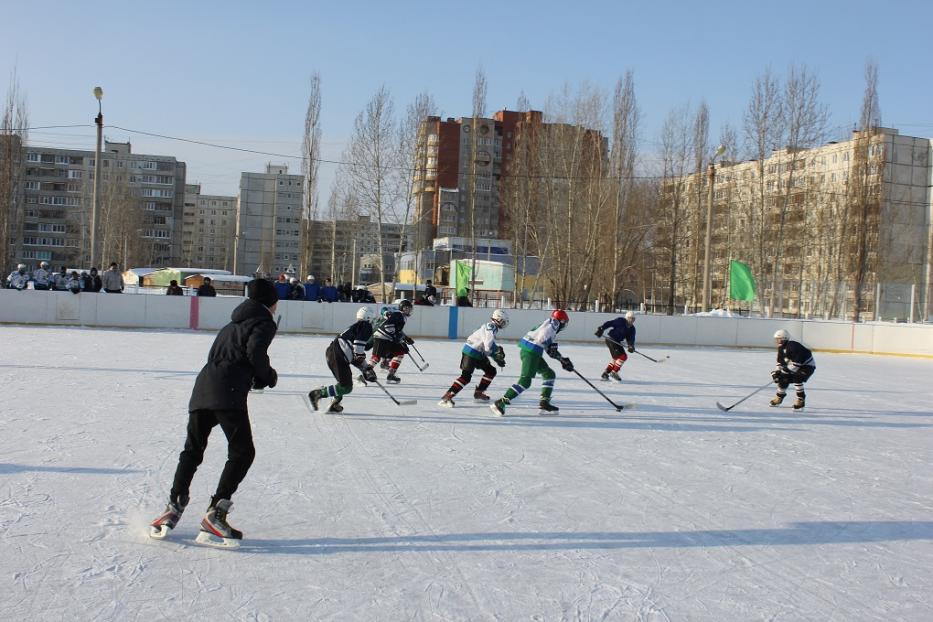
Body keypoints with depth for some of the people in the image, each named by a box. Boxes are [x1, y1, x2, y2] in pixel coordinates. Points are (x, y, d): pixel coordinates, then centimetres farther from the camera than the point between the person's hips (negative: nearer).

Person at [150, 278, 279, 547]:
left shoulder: (233, 324, 30)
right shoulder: (264, 322, 5)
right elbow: (255, 351, -13)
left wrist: (258, 377, 22)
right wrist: (269, 376, 4)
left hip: (203, 388, 8)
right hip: (228, 393, -8)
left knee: (192, 450, 17)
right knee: (242, 452, -4)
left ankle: (174, 507, 16)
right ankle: (215, 513, -11)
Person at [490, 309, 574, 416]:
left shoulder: (552, 329, 26)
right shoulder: (554, 322, -1)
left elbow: (551, 350, 29)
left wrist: (563, 360, 30)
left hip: (533, 352, 10)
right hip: (531, 351, -10)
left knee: (549, 374, 18)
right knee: (525, 380, -14)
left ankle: (544, 403, 18)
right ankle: (501, 403, -15)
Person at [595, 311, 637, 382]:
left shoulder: (632, 329, 6)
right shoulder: (620, 321, -14)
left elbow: (630, 338, -3)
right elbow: (609, 323, -14)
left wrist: (631, 346, -22)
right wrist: (601, 329, -24)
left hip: (617, 342, 9)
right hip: (611, 340, -9)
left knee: (616, 358, 18)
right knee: (623, 356, -14)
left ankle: (605, 373, 26)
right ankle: (614, 373, -7)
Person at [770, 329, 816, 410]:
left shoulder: (793, 346, -31)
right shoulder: (781, 348, -1)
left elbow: (796, 363, -34)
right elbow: (780, 362, 8)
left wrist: (787, 370, -29)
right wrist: (776, 372, -3)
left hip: (808, 366, -9)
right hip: (795, 367, 9)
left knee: (797, 378, -31)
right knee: (783, 378, 4)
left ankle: (801, 400, -22)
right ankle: (779, 398, 26)